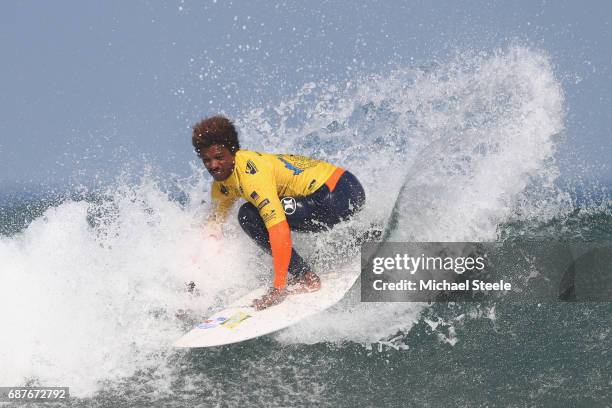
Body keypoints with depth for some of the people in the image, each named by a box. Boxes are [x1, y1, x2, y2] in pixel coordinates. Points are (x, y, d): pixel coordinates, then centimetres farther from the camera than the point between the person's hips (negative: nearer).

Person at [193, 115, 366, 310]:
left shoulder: (252, 175, -24)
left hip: (342, 194, -10)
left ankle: (307, 279, -11)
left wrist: (278, 288, -31)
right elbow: (215, 221, 21)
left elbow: (280, 230, -31)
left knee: (250, 216, -15)